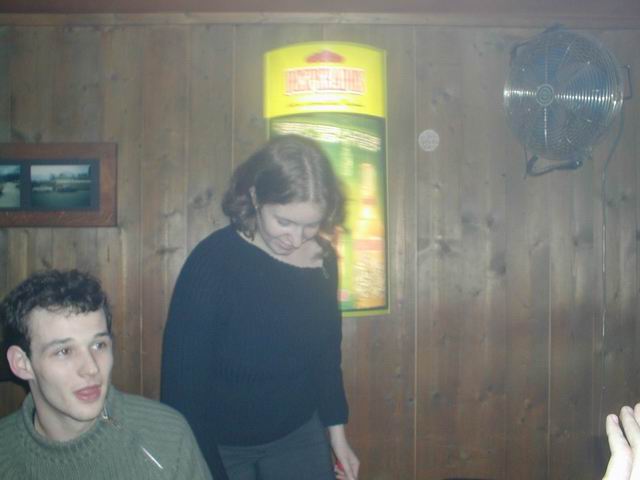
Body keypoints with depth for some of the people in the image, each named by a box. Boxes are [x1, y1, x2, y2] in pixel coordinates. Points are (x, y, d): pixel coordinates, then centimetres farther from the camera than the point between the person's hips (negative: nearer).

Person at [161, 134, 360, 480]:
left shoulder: (322, 260, -6)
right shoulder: (214, 260, -23)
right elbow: (183, 375, -20)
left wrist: (337, 432, 11)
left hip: (298, 436, 4)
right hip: (218, 443, -4)